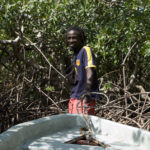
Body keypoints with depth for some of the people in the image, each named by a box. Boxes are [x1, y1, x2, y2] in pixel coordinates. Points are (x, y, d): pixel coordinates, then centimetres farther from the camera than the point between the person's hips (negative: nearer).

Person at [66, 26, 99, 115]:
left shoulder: (86, 50, -10)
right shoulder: (75, 55, 15)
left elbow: (90, 71, -24)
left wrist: (87, 90, -37)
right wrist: (71, 78, -1)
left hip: (85, 98, -9)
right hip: (74, 98, 9)